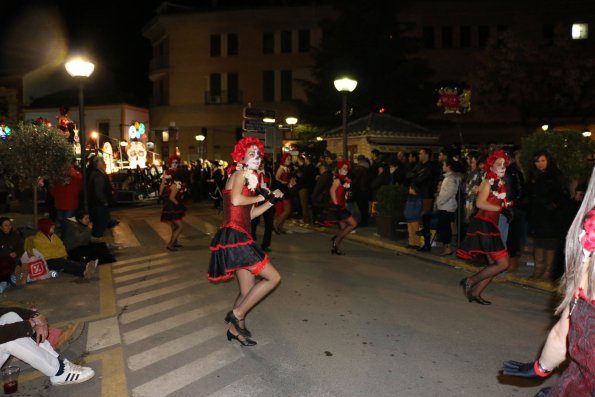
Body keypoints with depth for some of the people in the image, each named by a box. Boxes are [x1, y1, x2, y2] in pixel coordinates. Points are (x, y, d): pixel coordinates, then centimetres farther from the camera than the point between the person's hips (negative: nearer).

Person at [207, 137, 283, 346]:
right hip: (234, 237, -10)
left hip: (238, 238, 10)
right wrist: (259, 196, -7)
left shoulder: (249, 177, 22)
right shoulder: (240, 172, -4)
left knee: (248, 290, 16)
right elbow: (236, 200, -22)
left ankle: (236, 328, 32)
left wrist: (271, 200, 13)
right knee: (273, 277, -8)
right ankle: (237, 314, 3)